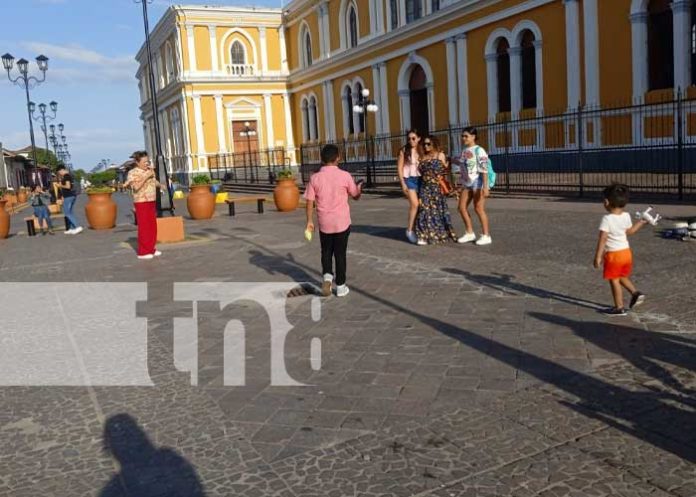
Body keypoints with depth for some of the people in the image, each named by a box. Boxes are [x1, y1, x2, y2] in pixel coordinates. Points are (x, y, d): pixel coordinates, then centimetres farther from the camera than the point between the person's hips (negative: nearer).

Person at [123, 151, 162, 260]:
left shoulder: (150, 171, 11)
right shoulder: (133, 172, -8)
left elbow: (155, 183, 27)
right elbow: (136, 187, -21)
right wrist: (146, 177, -21)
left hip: (151, 202, 7)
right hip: (141, 202, -7)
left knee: (153, 226, 9)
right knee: (144, 227, -5)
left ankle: (152, 249, 19)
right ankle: (143, 252, 1)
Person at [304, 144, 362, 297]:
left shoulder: (315, 178, -6)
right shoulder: (344, 176, -9)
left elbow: (310, 201, -4)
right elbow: (356, 196, 5)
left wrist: (309, 221, 5)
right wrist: (359, 187, 27)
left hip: (324, 223, 1)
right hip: (342, 222, -1)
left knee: (326, 252, 19)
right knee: (340, 254, 8)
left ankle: (327, 276, -1)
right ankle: (340, 286, 14)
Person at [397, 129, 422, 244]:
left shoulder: (422, 151, 8)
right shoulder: (404, 151, -2)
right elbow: (399, 168, -3)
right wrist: (403, 183, -10)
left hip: (420, 179, 4)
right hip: (409, 179, -4)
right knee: (414, 204, -17)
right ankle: (409, 230, -7)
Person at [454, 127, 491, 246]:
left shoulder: (479, 150, -13)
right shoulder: (464, 150, 10)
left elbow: (484, 170, -18)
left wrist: (485, 187, -24)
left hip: (478, 183, -8)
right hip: (466, 183, 8)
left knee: (479, 209, -5)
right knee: (462, 208, 7)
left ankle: (486, 236, 5)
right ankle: (470, 233, 19)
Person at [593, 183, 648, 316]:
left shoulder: (607, 219, -20)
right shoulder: (626, 216, 0)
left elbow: (602, 239, -22)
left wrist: (598, 256, -19)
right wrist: (641, 223, 33)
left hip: (613, 254, -7)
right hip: (626, 252, 7)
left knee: (614, 280, 5)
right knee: (622, 277, 27)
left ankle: (619, 307, 10)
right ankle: (635, 293, 15)